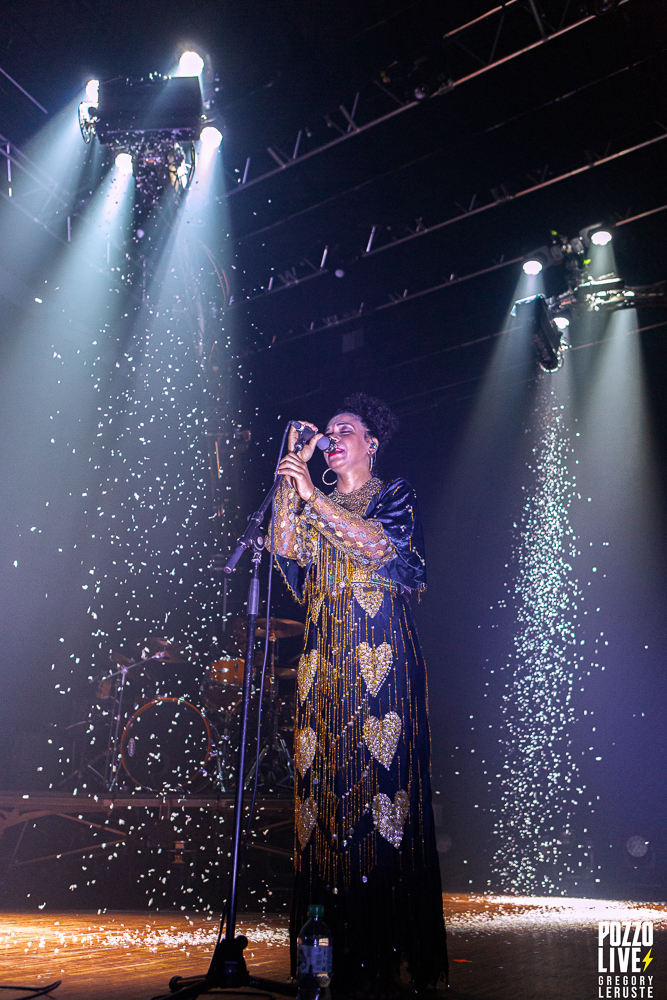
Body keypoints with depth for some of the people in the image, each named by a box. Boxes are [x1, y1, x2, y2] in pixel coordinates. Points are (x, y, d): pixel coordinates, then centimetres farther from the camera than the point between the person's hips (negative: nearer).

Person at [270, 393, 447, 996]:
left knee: (380, 769, -8)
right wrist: (291, 475, 2)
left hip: (380, 653, -4)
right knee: (322, 778, 0)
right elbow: (285, 552, 2)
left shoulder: (395, 495, 8)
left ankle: (386, 948, 3)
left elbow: (382, 544, -12)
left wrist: (314, 498, -15)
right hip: (325, 654, 4)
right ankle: (334, 948, 10)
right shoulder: (314, 506, 19)